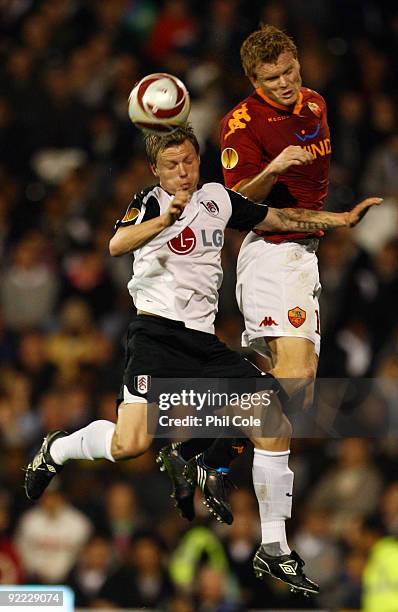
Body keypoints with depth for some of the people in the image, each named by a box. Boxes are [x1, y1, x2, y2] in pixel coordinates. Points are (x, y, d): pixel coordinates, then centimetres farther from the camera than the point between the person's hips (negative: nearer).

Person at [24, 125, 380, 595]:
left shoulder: (217, 199, 15)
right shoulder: (150, 203, -2)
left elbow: (276, 219, 28)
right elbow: (117, 244, -23)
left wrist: (343, 219, 26)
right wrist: (166, 218, -39)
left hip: (203, 340, 6)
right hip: (157, 334, -6)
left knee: (274, 428, -6)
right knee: (131, 443, -21)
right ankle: (58, 449, 11)